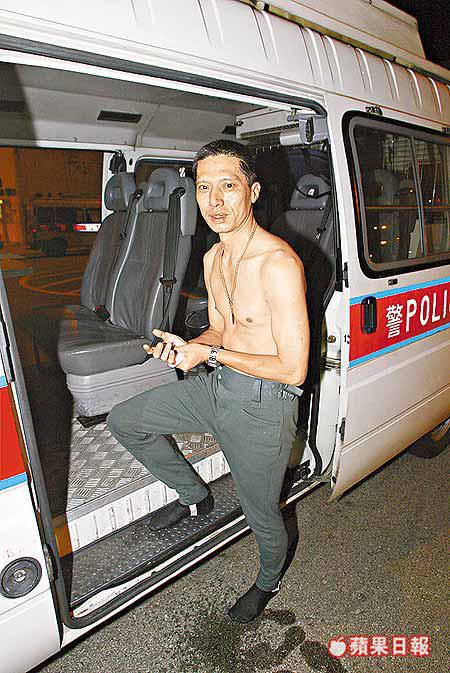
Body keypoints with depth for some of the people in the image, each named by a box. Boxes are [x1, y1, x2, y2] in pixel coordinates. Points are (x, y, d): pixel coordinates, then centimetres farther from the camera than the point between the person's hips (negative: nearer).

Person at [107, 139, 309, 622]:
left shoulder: (279, 264, -24)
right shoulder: (212, 259, 3)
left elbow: (294, 369, -23)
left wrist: (208, 354, -19)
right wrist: (183, 347, -7)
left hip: (263, 405, -7)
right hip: (217, 387, 8)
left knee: (261, 515, 14)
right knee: (123, 421, 14)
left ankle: (269, 581, 51)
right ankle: (194, 496, 32)